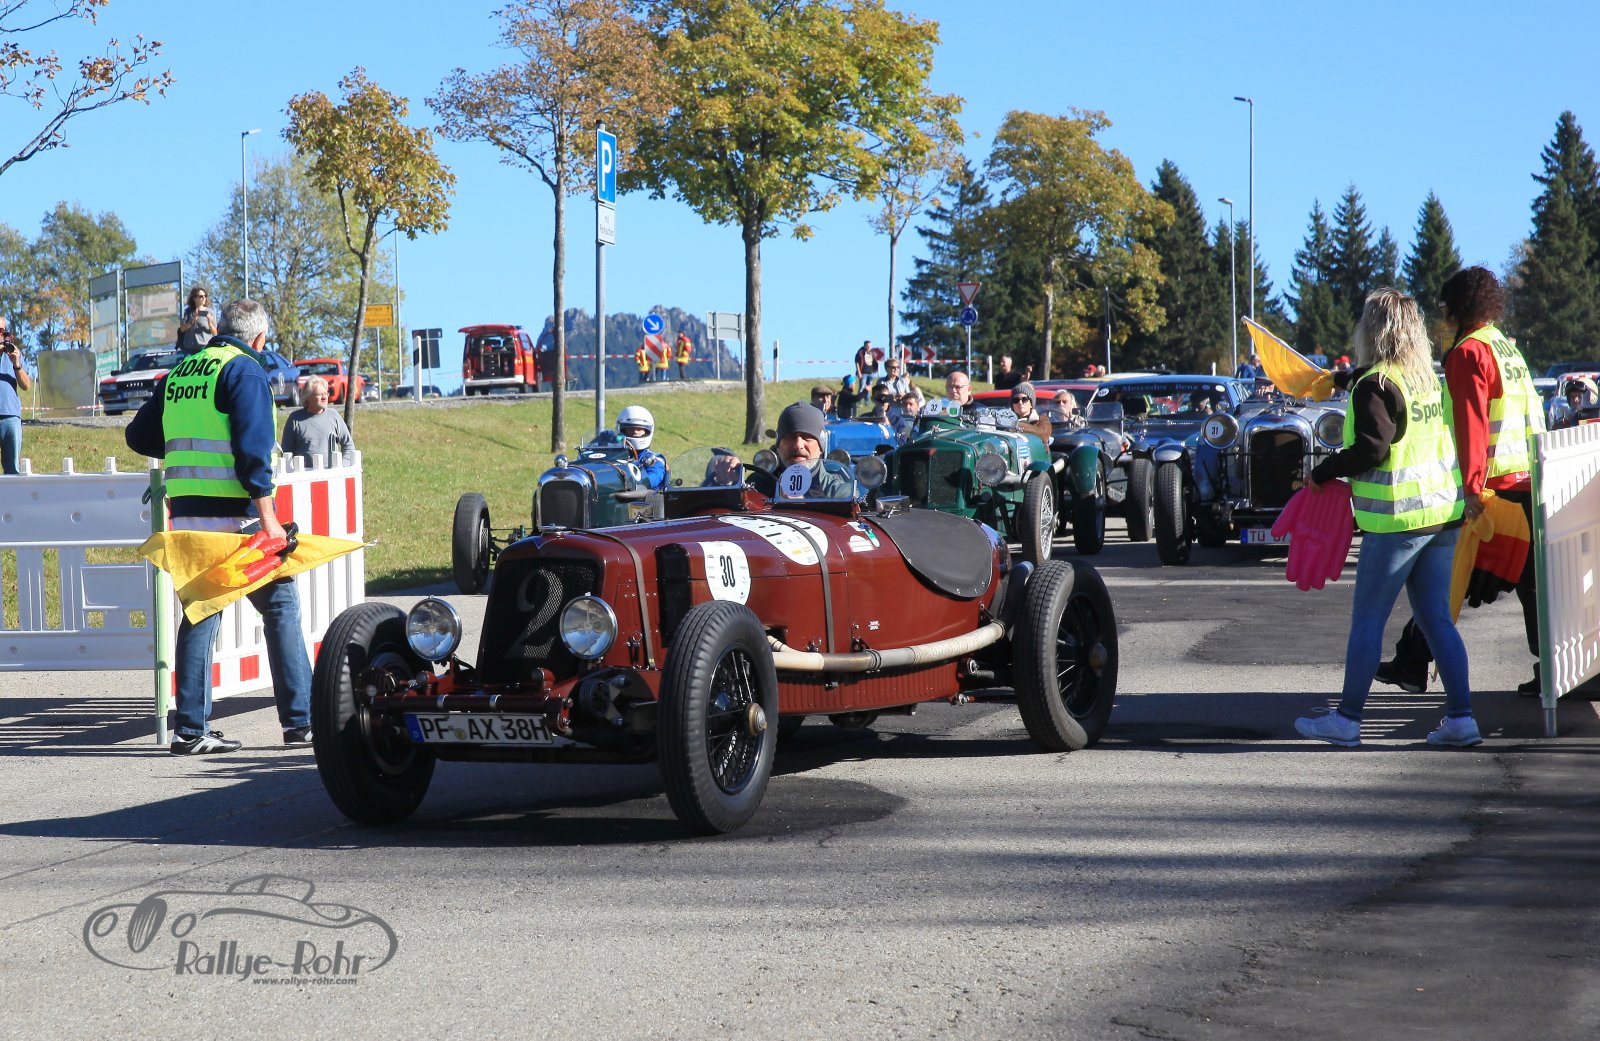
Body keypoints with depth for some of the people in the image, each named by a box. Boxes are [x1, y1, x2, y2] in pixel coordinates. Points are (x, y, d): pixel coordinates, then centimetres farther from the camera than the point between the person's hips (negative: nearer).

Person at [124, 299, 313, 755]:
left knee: (200, 613, 11)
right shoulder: (245, 370, -5)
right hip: (233, 513, -7)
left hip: (185, 514, 7)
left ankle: (191, 729, 8)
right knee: (280, 607, 2)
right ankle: (300, 721, 1)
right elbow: (252, 447, -16)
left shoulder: (180, 372, 16)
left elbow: (139, 436, 21)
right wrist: (268, 517, -17)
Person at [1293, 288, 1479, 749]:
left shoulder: (1375, 385, -12)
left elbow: (1371, 449, -21)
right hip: (1443, 512, 8)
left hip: (1396, 520, -8)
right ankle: (1460, 718, 6)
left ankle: (1347, 719, 6)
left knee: (1367, 621, 1)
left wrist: (1322, 474, -9)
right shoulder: (1431, 379, 12)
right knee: (1437, 619, 10)